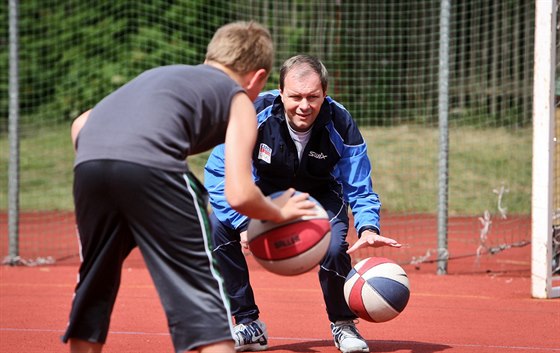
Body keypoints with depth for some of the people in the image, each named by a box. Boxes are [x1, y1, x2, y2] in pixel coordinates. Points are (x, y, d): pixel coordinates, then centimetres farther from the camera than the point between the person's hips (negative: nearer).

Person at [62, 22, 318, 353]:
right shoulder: (240, 101, 22)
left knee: (93, 289, 22)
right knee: (201, 292, -1)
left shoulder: (161, 74, 38)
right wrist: (279, 212, 28)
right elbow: (239, 195, 9)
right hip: (151, 166, -6)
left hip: (87, 162, 6)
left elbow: (81, 124, 32)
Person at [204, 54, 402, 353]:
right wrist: (243, 222, -35)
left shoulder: (340, 125, -27)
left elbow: (359, 189, -18)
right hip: (265, 193, 1)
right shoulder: (254, 114, -30)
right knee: (218, 227, -25)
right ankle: (248, 324, -9)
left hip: (321, 197, -1)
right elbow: (218, 172, -23)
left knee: (333, 246, -30)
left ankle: (342, 325, 1)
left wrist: (368, 228, -39)